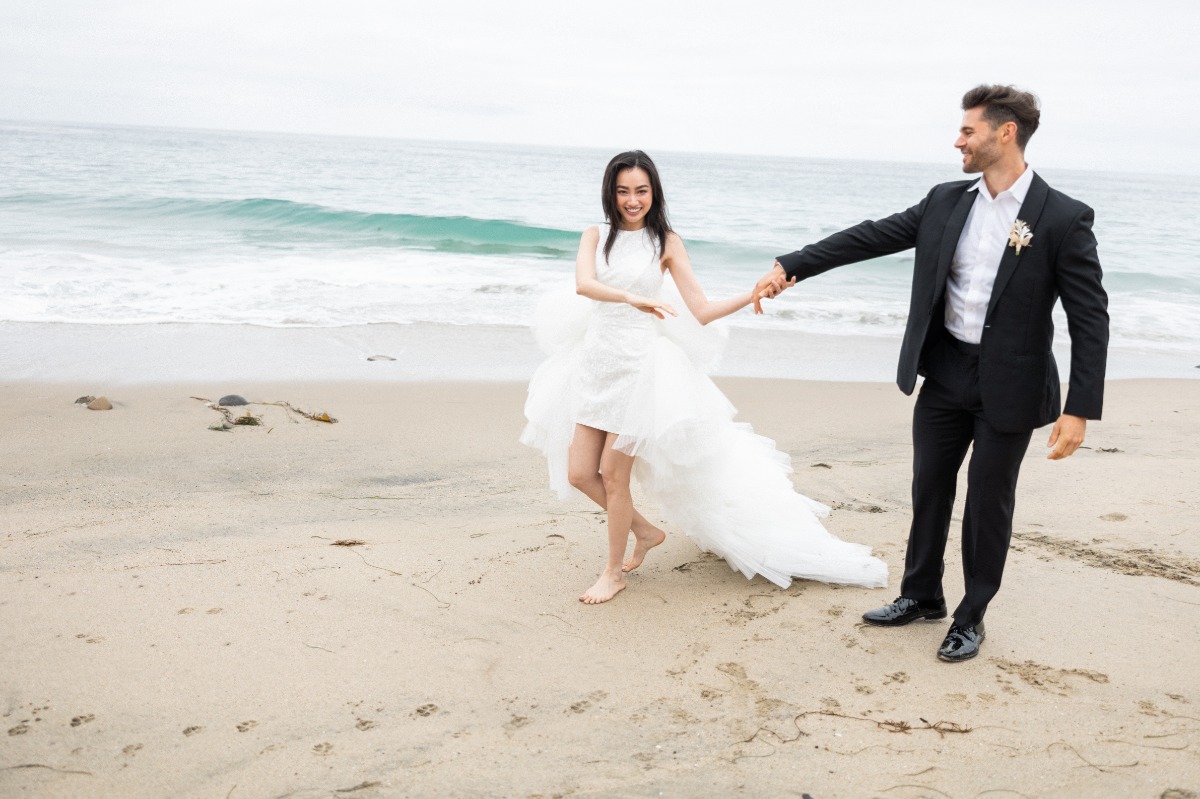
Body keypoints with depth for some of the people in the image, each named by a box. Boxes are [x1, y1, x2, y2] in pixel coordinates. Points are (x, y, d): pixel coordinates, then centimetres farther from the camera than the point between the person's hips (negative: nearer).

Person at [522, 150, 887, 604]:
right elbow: (584, 283, -17)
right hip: (594, 362, 4)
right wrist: (633, 298, -35)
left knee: (613, 474, 1)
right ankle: (645, 531, 31)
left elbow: (701, 311, -4)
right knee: (579, 473, 7)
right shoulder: (596, 236, 4)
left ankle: (614, 573, 21)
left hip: (638, 364, -4)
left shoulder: (665, 242, -1)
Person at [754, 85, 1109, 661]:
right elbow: (868, 237, 3)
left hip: (1008, 387, -5)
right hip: (944, 375, 5)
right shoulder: (946, 202, 1)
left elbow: (1090, 320, -14)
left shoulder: (1063, 219, -14)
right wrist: (789, 267, -2)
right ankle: (921, 596, 36)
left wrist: (1080, 410, -19)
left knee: (988, 504, 9)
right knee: (929, 489, 16)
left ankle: (971, 617, 28)